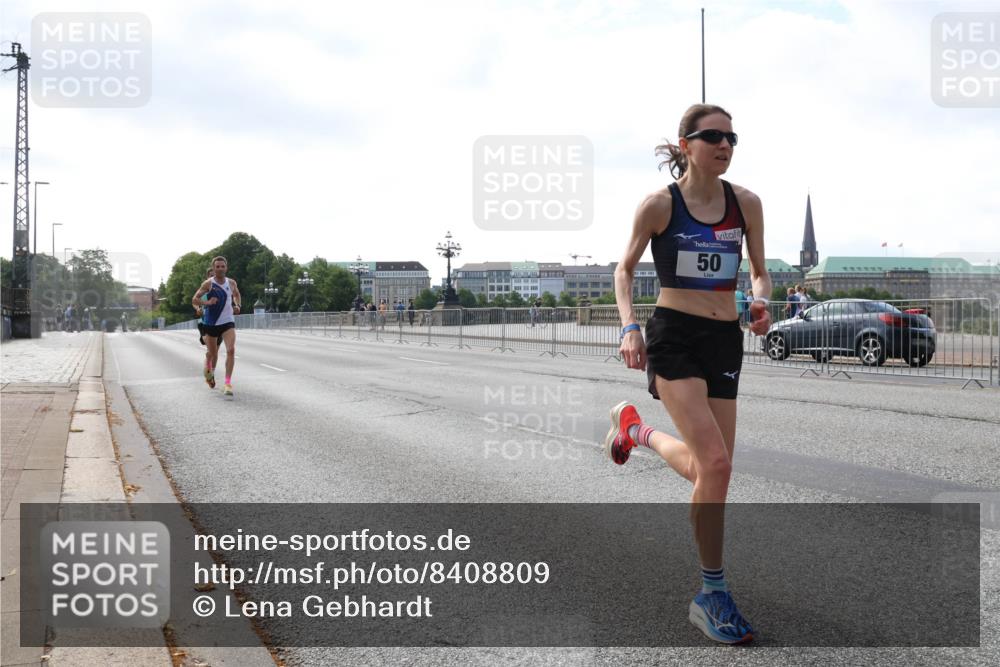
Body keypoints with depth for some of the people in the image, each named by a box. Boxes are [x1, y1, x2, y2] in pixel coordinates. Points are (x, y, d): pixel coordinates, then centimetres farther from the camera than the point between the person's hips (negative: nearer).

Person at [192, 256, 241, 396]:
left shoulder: (231, 283, 3)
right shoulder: (208, 283, -7)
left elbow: (236, 294, 26)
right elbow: (194, 300, -5)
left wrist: (237, 305, 8)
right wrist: (207, 303, -23)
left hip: (228, 322, 1)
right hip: (211, 323, -1)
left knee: (231, 350, -20)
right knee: (211, 353, 11)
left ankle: (228, 383, -18)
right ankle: (209, 370, 47)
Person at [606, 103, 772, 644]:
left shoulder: (745, 203, 4)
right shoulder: (659, 204, -6)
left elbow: (759, 271, 14)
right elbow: (624, 268, 4)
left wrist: (762, 302, -9)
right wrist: (629, 326, -10)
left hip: (725, 339, 5)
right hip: (674, 336, -5)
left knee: (708, 469, 9)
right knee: (716, 465, -18)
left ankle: (637, 429, 40)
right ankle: (712, 594, -2)